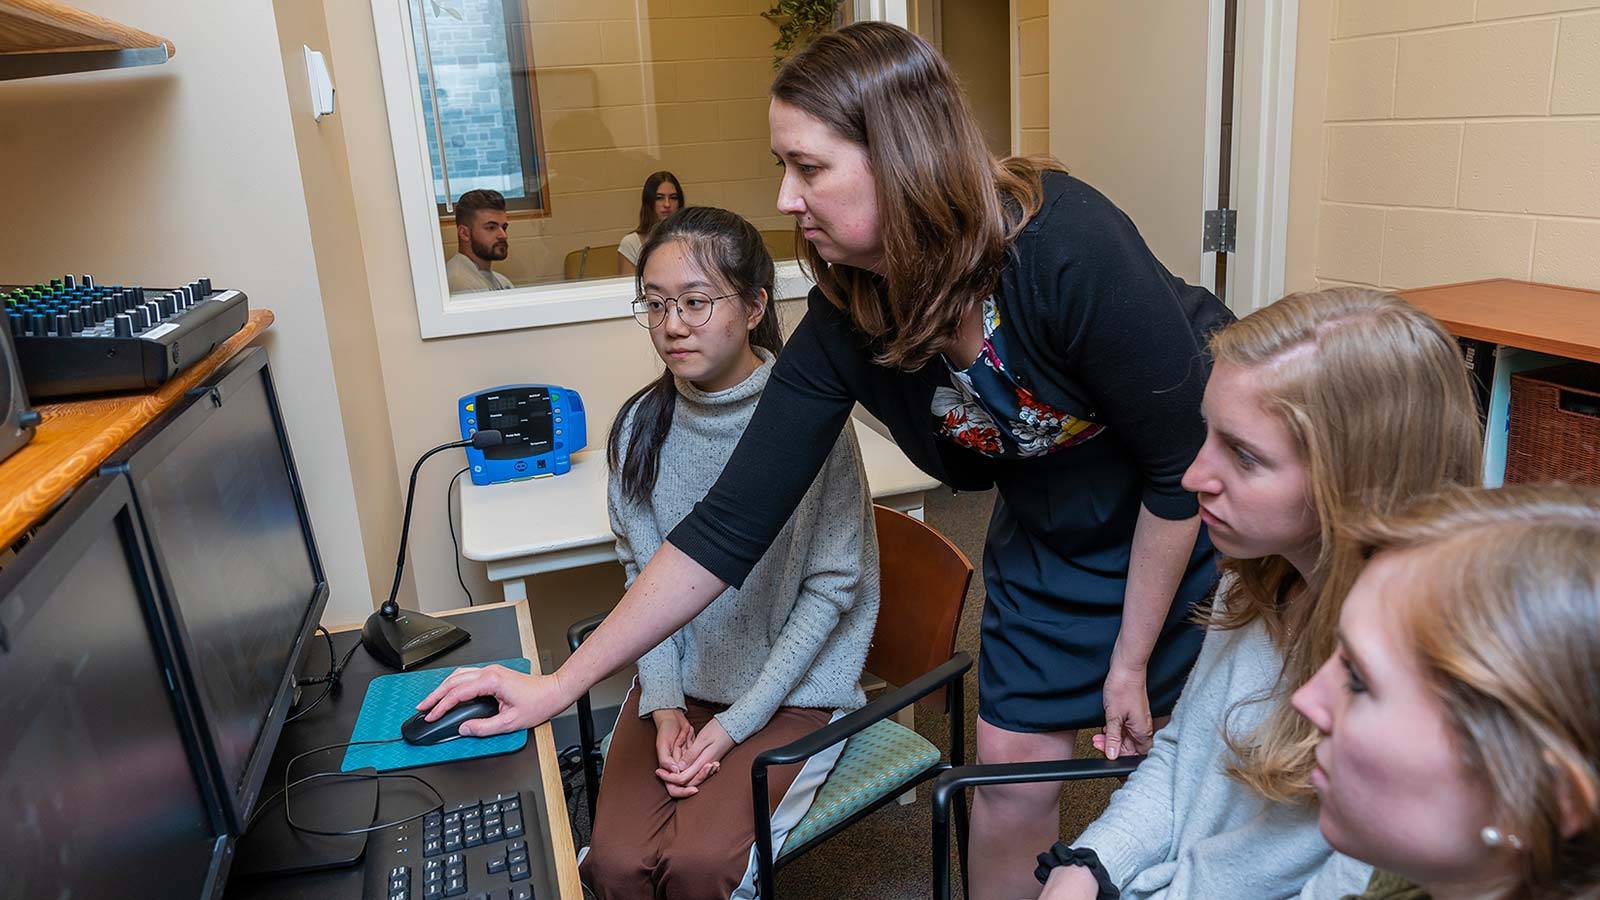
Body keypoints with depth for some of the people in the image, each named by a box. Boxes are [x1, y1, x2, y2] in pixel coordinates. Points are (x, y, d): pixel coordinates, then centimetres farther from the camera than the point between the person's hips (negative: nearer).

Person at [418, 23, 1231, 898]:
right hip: (1050, 526, 3)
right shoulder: (843, 325, -19)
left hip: (1196, 515, -3)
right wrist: (560, 685, -14)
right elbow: (730, 523, -15)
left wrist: (1131, 663, -14)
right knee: (1015, 762, 5)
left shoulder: (1070, 251, -34)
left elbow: (1182, 470, -23)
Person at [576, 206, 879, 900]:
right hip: (678, 679, 4)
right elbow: (644, 572, 3)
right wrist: (663, 705, -9)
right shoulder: (642, 424, -3)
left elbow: (833, 585, -12)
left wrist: (737, 723, -14)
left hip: (793, 686, -3)